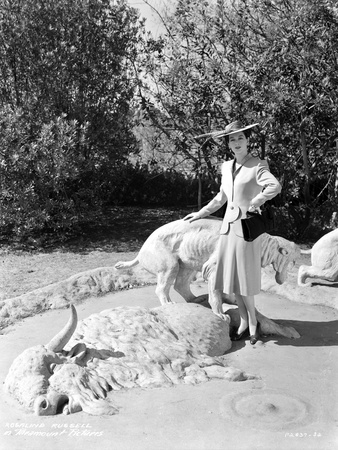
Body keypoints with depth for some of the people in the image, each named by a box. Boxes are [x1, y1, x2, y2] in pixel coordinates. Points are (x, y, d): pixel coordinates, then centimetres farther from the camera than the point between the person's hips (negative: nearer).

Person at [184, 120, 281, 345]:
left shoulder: (257, 166, -9)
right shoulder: (227, 167, 11)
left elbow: (275, 186, -27)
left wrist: (254, 203, -18)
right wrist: (201, 214, 26)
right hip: (229, 225, 6)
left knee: (245, 278, 0)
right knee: (233, 278, 9)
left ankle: (253, 323, 19)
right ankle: (245, 323, 21)